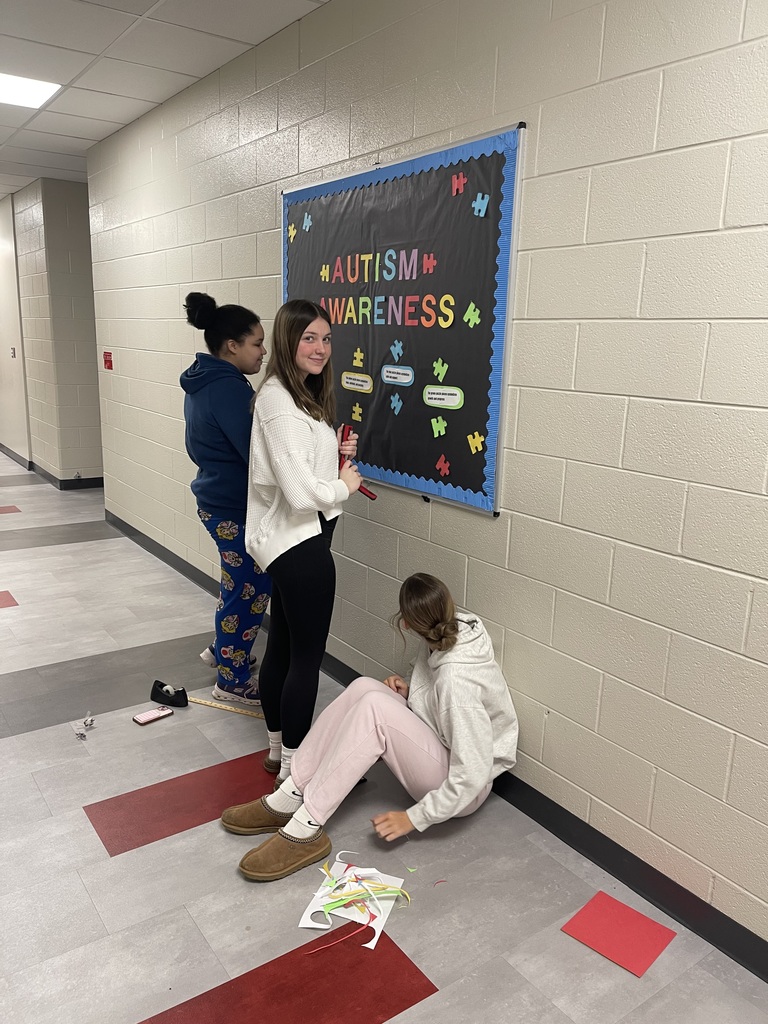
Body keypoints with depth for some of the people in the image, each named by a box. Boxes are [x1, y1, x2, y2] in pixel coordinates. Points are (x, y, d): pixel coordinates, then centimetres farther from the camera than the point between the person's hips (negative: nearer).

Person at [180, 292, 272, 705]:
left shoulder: (204, 382, 8)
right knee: (251, 590, 4)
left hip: (216, 499, 10)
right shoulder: (228, 389, -23)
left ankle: (222, 649, 42)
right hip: (235, 508, -10)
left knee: (242, 582, 24)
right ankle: (231, 681, 19)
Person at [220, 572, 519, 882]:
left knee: (374, 707, -30)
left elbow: (472, 775, -29)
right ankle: (287, 800, -10)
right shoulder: (449, 633, -8)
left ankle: (305, 831, -22)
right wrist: (408, 692, -6)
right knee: (363, 687, -15)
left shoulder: (456, 678, -32)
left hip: (459, 787, -8)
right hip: (442, 744, 8)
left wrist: (415, 817, -20)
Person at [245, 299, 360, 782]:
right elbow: (300, 492, -26)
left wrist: (337, 453, 4)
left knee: (282, 646, 18)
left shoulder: (302, 396, 12)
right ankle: (294, 767, 15)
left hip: (288, 541, 10)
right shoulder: (281, 403, -20)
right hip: (301, 541, -10)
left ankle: (279, 748, 34)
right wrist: (344, 486, -9)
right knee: (307, 657, 1)